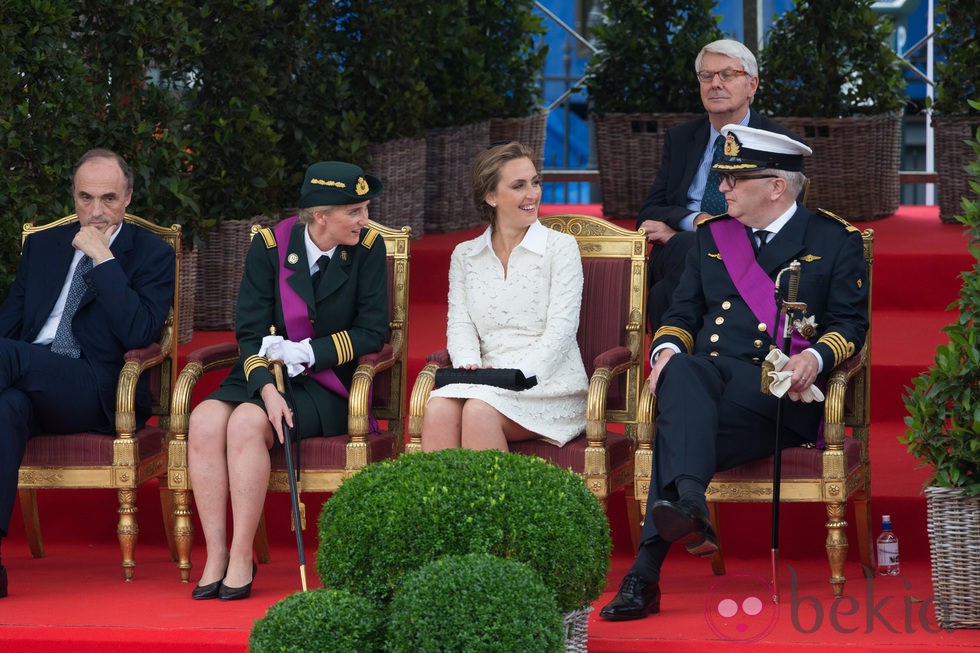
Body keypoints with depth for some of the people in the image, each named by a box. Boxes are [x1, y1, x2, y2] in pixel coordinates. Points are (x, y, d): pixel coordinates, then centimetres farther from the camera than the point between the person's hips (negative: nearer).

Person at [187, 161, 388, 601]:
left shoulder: (367, 249, -2)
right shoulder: (270, 246, -1)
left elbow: (372, 333, -3)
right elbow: (249, 332, -3)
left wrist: (306, 352, -15)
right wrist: (266, 387, -21)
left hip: (328, 385, -3)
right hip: (264, 376, 3)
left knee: (247, 423, -31)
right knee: (205, 421, -28)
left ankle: (241, 558, -26)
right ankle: (215, 554, -23)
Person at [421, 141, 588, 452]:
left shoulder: (561, 247, 6)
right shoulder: (464, 255, 17)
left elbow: (561, 330, -3)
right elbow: (460, 324, 8)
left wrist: (519, 376, -18)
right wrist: (470, 365, -15)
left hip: (548, 384, -3)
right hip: (489, 384, 3)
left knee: (480, 410, -33)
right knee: (439, 409, -30)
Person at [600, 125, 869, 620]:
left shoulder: (834, 241, 13)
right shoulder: (712, 236, 25)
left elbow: (850, 321, 8)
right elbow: (684, 312, 23)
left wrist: (815, 357, -14)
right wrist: (668, 350, -1)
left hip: (780, 394, -3)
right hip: (710, 377, 3)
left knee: (676, 428, -34)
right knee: (682, 371, -37)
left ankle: (646, 573, -45)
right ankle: (690, 509, -53)